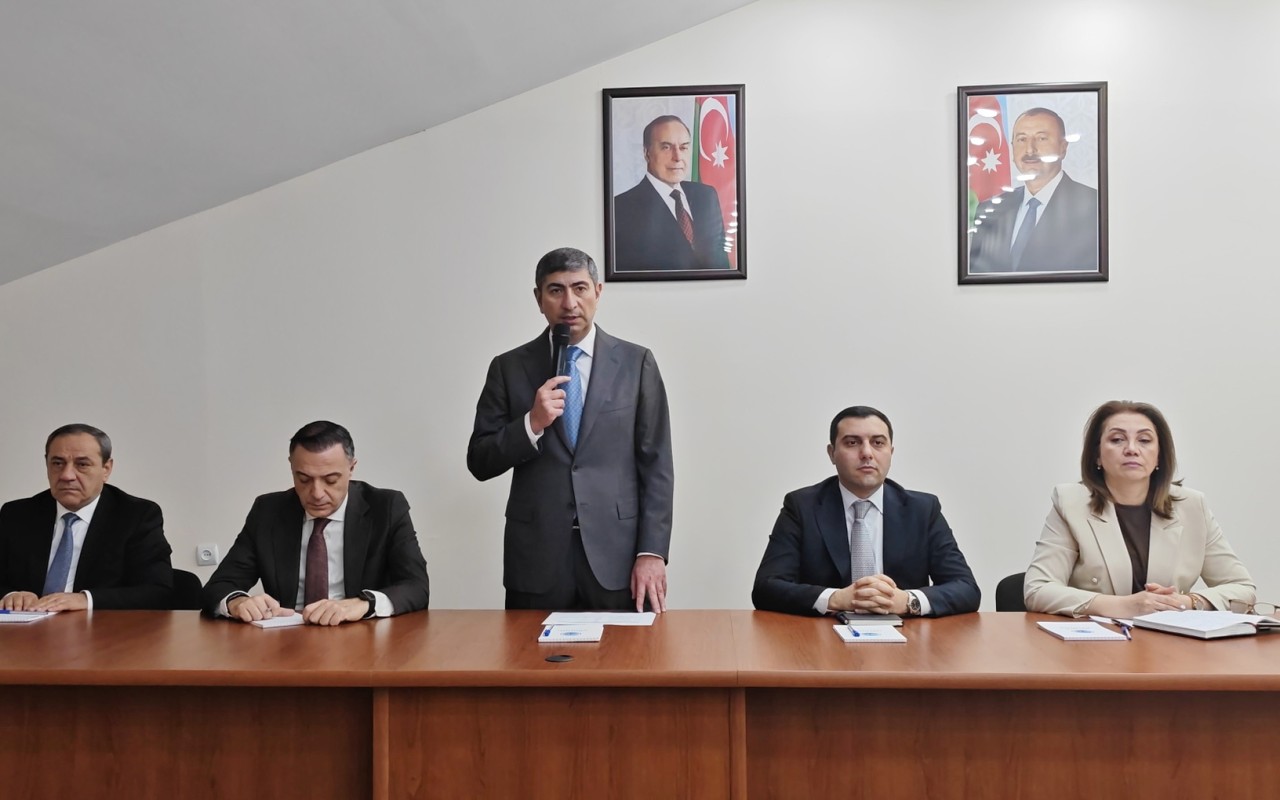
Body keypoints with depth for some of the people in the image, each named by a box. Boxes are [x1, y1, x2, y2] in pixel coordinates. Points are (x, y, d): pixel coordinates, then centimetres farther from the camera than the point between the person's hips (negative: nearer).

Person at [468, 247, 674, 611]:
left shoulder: (636, 363, 3)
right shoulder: (509, 367, 5)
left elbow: (656, 465, 1)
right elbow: (479, 462, 4)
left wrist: (652, 552, -7)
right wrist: (532, 424, -12)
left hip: (617, 557, 0)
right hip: (537, 560, 1)